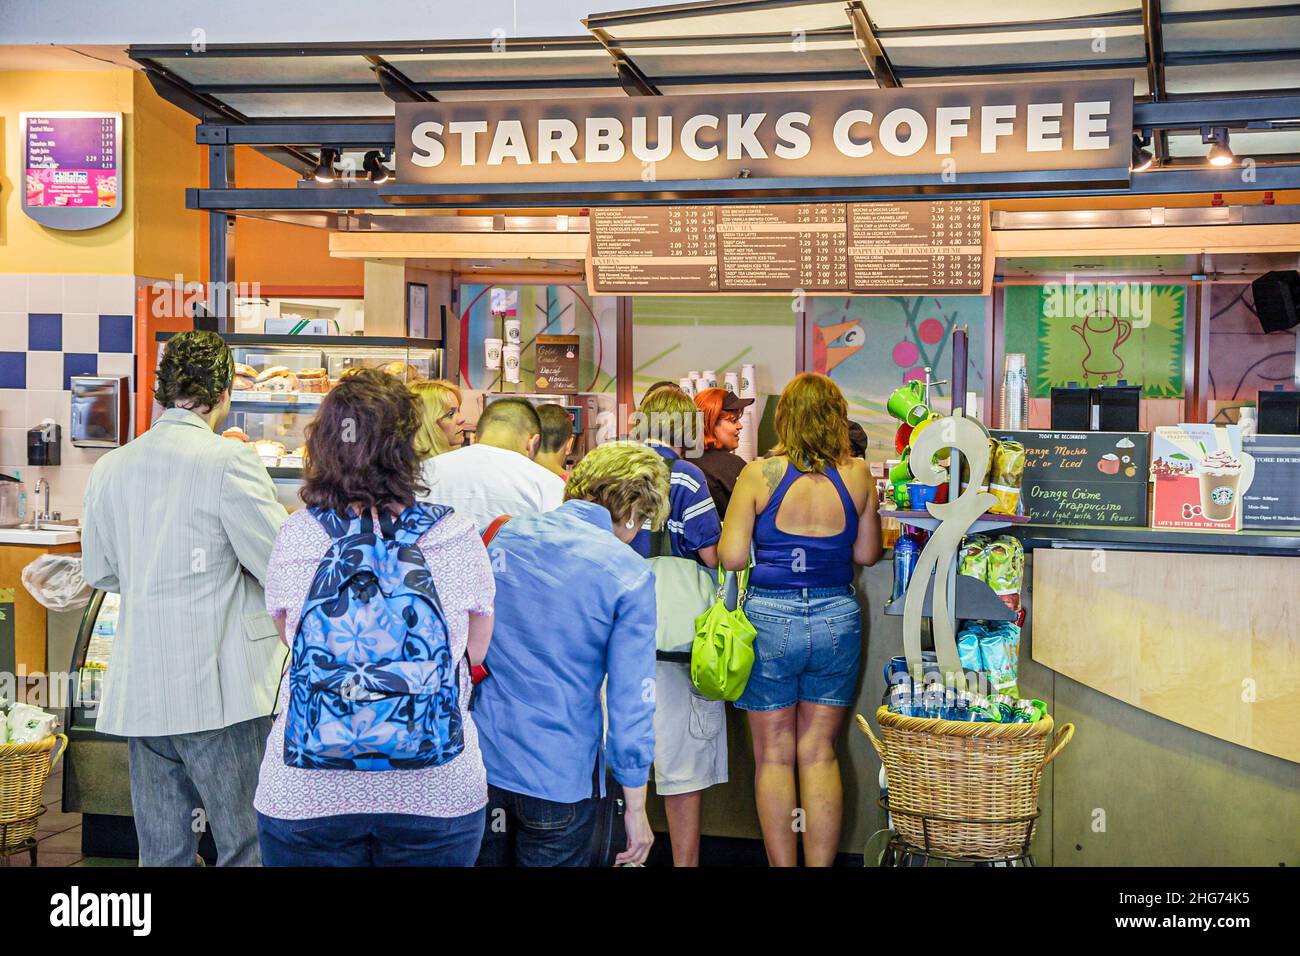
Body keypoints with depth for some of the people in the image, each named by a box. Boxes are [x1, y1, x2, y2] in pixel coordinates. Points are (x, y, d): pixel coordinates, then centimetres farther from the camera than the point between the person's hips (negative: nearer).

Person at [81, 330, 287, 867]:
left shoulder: (110, 467, 8)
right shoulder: (229, 461, -11)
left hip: (139, 692, 6)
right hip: (219, 689, -6)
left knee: (161, 851, 12)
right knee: (246, 846, 2)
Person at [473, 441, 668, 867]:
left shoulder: (504, 535, 2)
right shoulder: (629, 574, -11)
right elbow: (630, 699, -12)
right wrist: (635, 808, -4)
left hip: (480, 756, 4)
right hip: (558, 777, -4)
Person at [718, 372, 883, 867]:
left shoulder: (758, 475, -9)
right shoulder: (857, 475, -2)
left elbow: (730, 557, -10)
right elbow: (867, 553, 7)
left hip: (770, 619, -2)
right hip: (837, 619, 2)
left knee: (774, 755, 9)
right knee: (819, 752, 11)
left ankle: (782, 864, 15)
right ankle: (820, 864, 14)